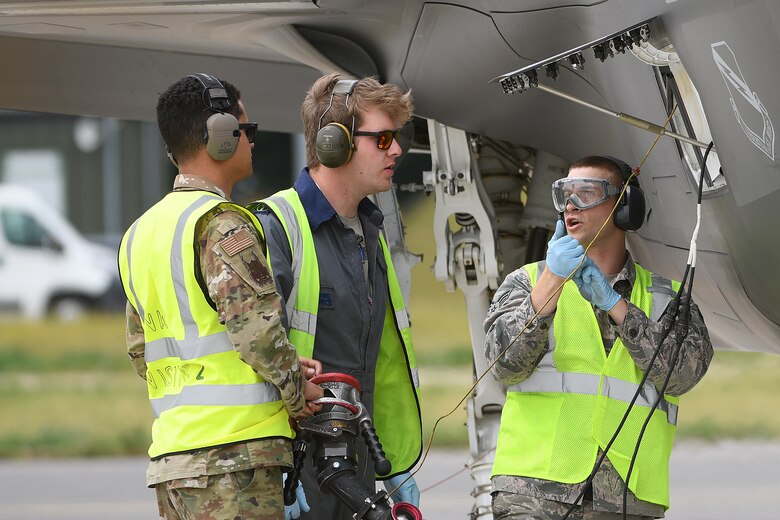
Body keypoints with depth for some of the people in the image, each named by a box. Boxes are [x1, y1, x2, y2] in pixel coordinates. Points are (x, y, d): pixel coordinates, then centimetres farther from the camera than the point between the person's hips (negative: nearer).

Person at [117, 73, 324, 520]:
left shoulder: (142, 232, 19)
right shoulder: (221, 223, -9)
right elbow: (255, 325, -20)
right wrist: (297, 390, -2)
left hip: (171, 451, 9)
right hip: (234, 450, -9)